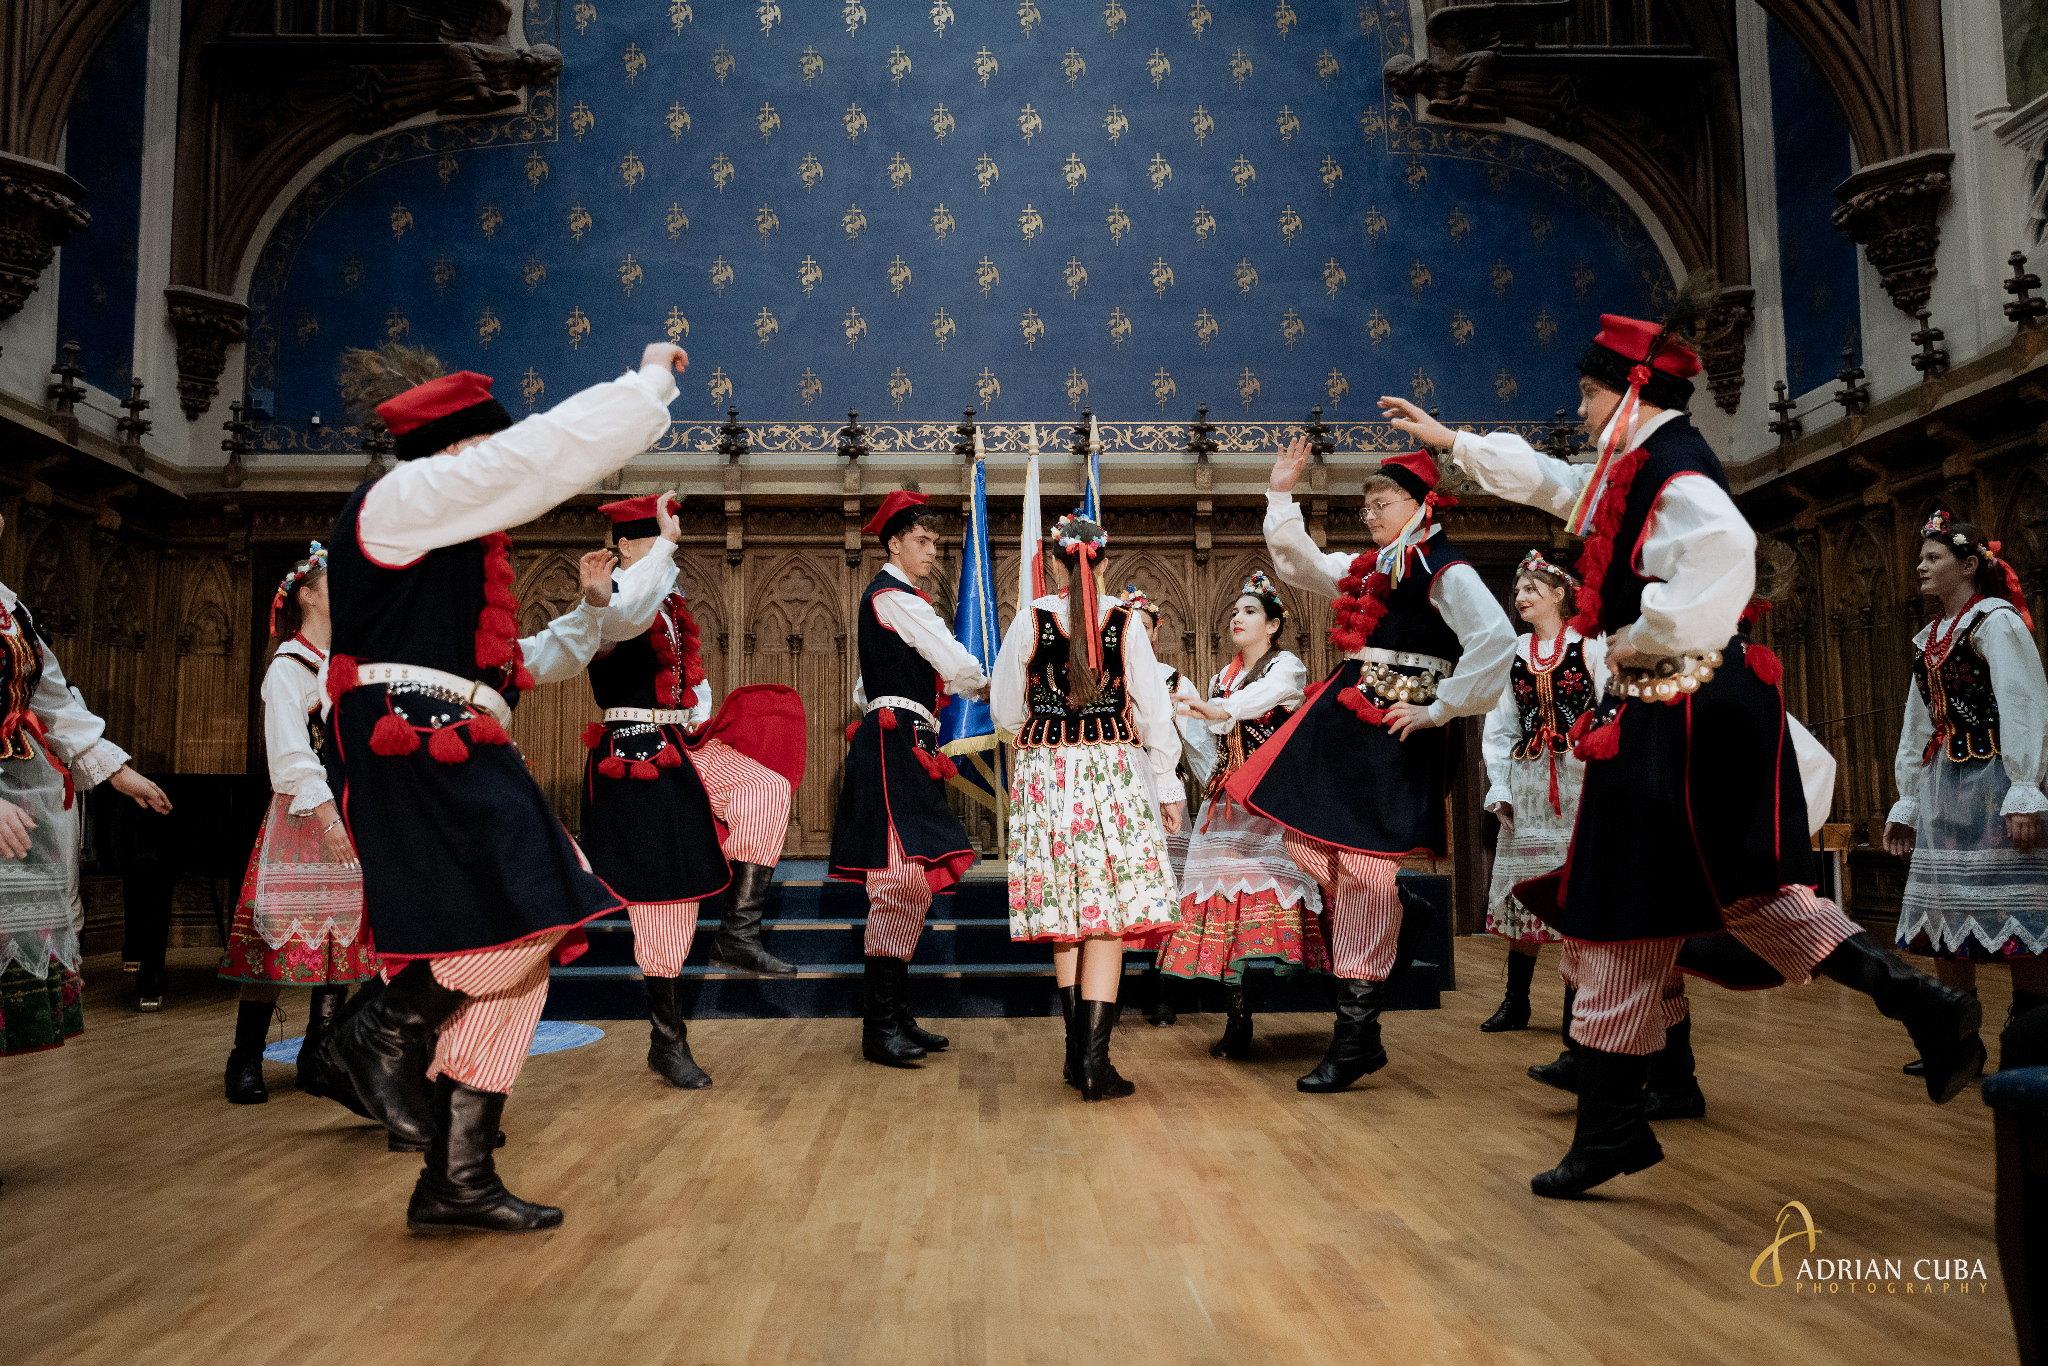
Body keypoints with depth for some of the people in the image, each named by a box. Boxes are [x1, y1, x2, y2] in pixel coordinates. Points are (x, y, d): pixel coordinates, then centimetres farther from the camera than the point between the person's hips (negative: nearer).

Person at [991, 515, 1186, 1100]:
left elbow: (1005, 710, 5)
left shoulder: (1031, 619, -1)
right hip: (1113, 771, -1)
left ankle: (1077, 1053, 17)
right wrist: (1168, 787, 10)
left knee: (1065, 917, 10)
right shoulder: (1125, 621, -1)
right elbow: (1153, 711, 1)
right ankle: (1094, 1059, -7)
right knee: (1108, 915, -1)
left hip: (1045, 772, 1)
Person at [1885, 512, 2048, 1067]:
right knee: (1948, 916, 7)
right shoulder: (1929, 639, 17)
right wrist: (1907, 803, 19)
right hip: (1944, 789, 8)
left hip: (1992, 783, -8)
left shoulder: (1995, 621, -7)